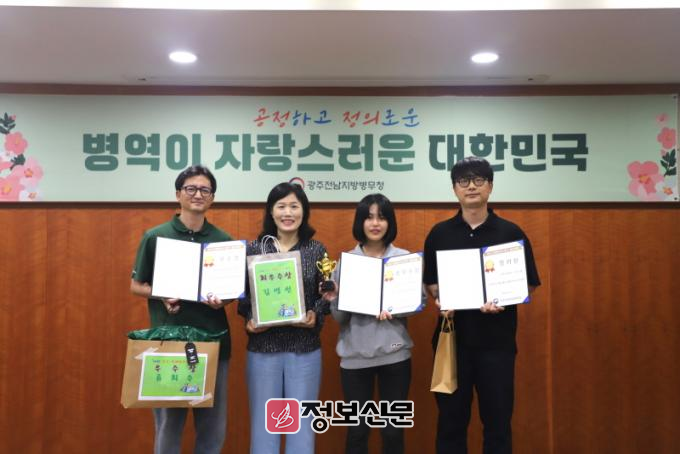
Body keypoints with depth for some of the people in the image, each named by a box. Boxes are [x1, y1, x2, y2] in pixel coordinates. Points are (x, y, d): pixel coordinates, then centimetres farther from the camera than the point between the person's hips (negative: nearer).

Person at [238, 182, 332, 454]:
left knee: (301, 422, 9)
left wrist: (316, 316, -14)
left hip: (305, 348, 0)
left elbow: (326, 296, 5)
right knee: (263, 421, 9)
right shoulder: (253, 249, 1)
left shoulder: (317, 250, 2)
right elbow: (243, 296, 4)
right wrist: (249, 320, -13)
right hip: (263, 347, 0)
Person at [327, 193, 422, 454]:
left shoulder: (405, 258, 1)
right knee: (357, 429, 10)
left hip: (394, 353, 0)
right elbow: (340, 317, 0)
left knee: (393, 429, 10)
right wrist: (333, 300, -20)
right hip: (355, 355, 0)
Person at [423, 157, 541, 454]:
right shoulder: (439, 234, 3)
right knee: (451, 418, 10)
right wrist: (440, 299, -11)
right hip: (452, 338, 1)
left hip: (496, 340, -1)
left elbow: (528, 284, 2)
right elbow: (429, 282, 9)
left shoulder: (511, 233, 0)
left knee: (498, 419, 8)